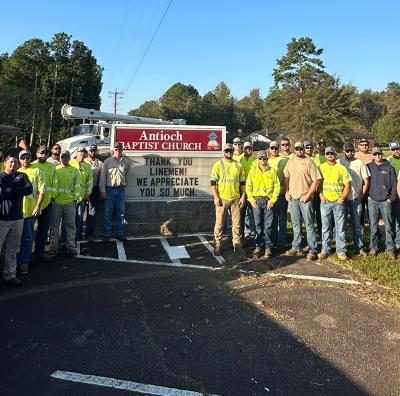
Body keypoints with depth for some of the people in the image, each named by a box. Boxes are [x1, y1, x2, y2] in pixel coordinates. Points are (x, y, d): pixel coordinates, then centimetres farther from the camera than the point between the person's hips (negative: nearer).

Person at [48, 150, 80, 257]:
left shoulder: (75, 171, 7)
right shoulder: (55, 170, 4)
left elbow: (77, 186, 5)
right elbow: (52, 183, 0)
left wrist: (75, 199, -1)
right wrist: (52, 196, -9)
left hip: (69, 202, 1)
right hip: (56, 202, 0)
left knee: (70, 225, 6)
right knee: (54, 225, 6)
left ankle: (71, 247, 14)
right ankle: (53, 247, 15)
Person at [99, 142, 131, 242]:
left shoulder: (127, 162, 3)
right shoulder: (108, 161, -5)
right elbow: (102, 177, -4)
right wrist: (102, 190, -8)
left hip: (121, 189, 3)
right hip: (109, 189, -2)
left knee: (121, 212, 7)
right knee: (108, 213, 1)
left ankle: (119, 233, 17)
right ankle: (107, 234, 9)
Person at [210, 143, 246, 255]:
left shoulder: (238, 165, 10)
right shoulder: (218, 165, 0)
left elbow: (243, 182, 13)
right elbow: (213, 182, -4)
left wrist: (243, 196, 4)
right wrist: (216, 197, -11)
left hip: (236, 198, 3)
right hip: (222, 199, -3)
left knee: (236, 223, 8)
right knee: (219, 223, 2)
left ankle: (237, 244, 19)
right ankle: (217, 245, 11)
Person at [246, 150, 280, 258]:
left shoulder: (272, 171, 5)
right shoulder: (253, 171, 7)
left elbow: (277, 186, 3)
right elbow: (248, 186, 6)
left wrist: (272, 200, -5)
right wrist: (251, 199, -4)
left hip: (268, 200, -1)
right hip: (256, 200, 1)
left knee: (268, 225, 1)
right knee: (258, 225, 5)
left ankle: (268, 247, 9)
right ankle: (258, 246, 14)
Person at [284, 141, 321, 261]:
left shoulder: (309, 162, -4)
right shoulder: (290, 162, 11)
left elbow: (316, 180, -9)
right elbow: (286, 177, 16)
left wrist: (308, 195, -12)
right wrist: (286, 192, 4)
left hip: (305, 198, -5)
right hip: (292, 197, 5)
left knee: (309, 224, 0)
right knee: (296, 224, 13)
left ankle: (312, 250, 5)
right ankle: (296, 247, 23)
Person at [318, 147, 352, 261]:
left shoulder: (341, 168, 3)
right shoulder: (321, 168, 5)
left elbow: (347, 185, 3)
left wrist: (342, 198, -6)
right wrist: (321, 196, -5)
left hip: (338, 202, -1)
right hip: (325, 202, 1)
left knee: (340, 227, 3)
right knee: (325, 227, 7)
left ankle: (341, 250, 11)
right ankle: (325, 249, 16)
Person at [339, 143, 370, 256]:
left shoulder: (359, 163, 2)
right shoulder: (338, 163, 0)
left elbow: (366, 182, 5)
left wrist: (361, 195, -1)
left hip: (356, 198, 0)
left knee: (357, 224, 5)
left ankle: (359, 247, 13)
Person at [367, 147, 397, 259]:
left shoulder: (389, 168, 4)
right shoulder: (369, 167, 4)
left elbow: (394, 184, 4)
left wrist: (391, 198, -3)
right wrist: (367, 195, 0)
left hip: (385, 201, 0)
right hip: (372, 200, 1)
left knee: (388, 226, 1)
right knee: (373, 225, 7)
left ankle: (390, 249, 9)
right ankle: (373, 247, 17)